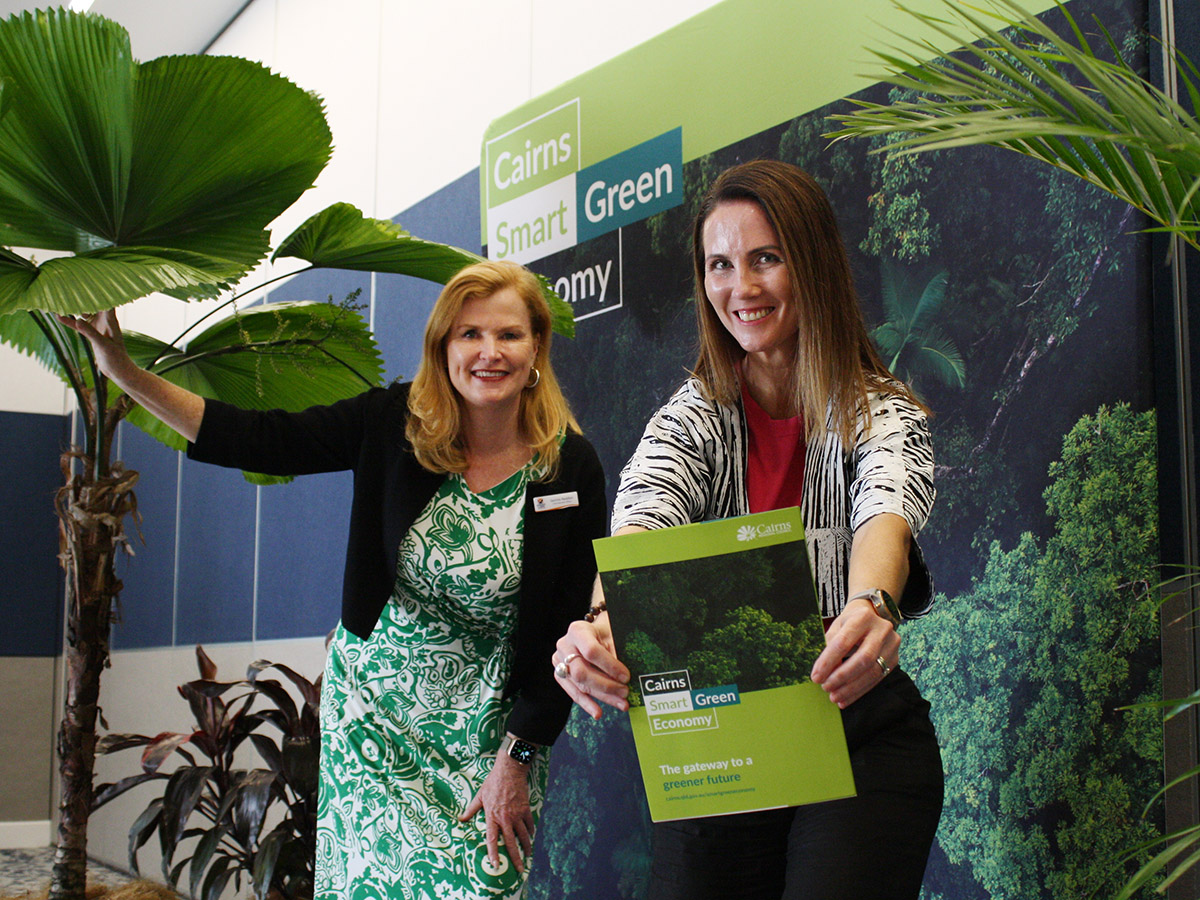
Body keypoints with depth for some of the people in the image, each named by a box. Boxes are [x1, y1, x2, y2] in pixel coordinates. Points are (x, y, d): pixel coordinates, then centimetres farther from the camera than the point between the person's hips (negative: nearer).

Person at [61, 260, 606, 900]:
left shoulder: (572, 469, -11)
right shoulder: (392, 424, -8)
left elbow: (571, 628, -8)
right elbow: (259, 440, -8)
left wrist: (517, 759, -9)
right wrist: (125, 373, -14)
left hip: (484, 720, -1)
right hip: (373, 691, 1)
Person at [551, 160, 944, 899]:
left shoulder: (882, 413, -2)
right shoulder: (693, 415, 3)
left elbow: (887, 511, -24)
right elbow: (645, 513, -17)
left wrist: (872, 606, -48)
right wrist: (603, 623, -39)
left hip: (859, 738, -2)